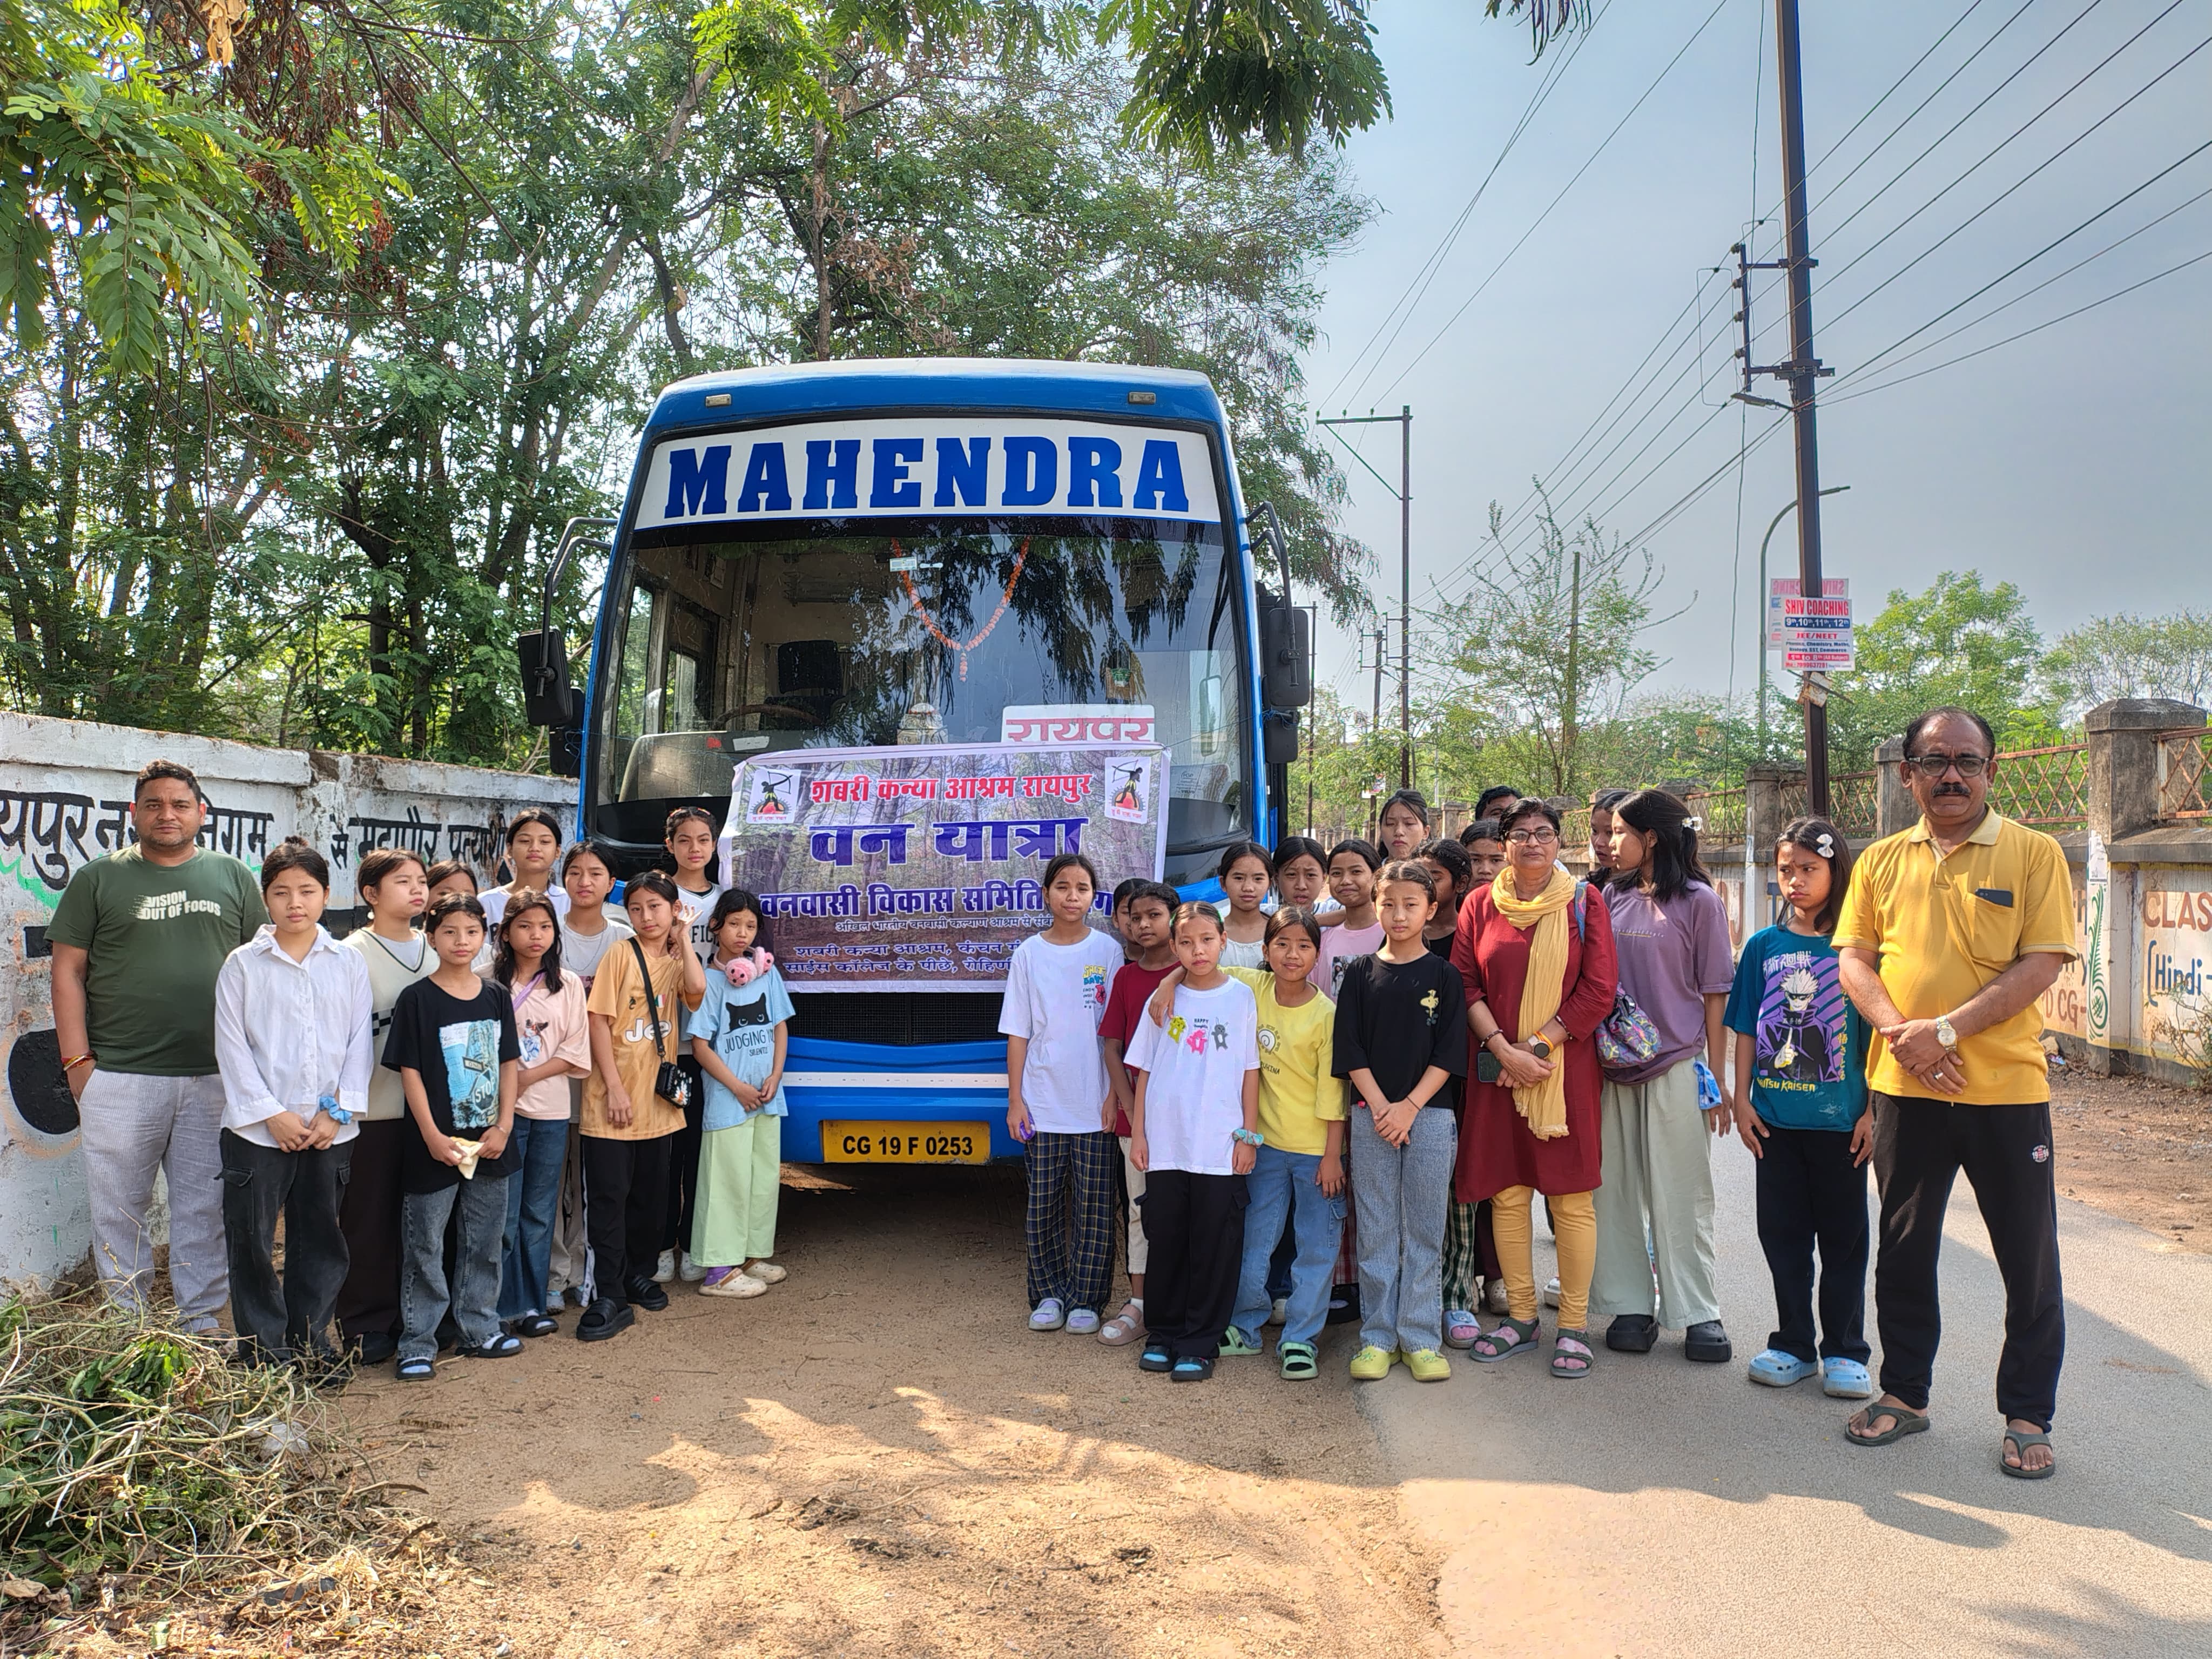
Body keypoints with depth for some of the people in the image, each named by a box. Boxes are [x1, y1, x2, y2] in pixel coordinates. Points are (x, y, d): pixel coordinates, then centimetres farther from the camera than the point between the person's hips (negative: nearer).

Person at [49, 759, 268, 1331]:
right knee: (120, 1208, 6)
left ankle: (202, 1321, 20)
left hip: (215, 1077, 1)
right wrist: (77, 1059, -3)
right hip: (119, 1077, -1)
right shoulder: (98, 879, 5)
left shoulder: (233, 877, 9)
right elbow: (68, 971, 4)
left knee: (206, 1206, 8)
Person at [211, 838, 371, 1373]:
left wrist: (338, 1112, -7)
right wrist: (270, 1113, -10)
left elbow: (359, 1043, 3)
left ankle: (310, 1344, 22)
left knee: (321, 1239, 10)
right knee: (253, 1241, 4)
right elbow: (232, 1047, -3)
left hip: (330, 1129, 2)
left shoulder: (349, 964, 4)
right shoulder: (243, 965, 0)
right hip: (258, 1128, -1)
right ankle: (262, 1348, 18)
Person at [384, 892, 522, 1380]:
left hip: (489, 1141, 4)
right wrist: (433, 1135, -14)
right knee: (425, 1246, 4)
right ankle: (417, 1344, 14)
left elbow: (509, 1064, 7)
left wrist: (504, 1125, -3)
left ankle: (480, 1330, 27)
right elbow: (410, 1071, -9)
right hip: (436, 1144, -4)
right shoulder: (417, 999, -7)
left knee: (485, 1242, 14)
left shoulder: (496, 997, 5)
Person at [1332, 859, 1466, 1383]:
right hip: (1371, 1115, 1)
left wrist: (1409, 1107, -12)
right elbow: (1351, 1051, 1)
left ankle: (1421, 1339, 14)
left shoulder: (1443, 975, 2)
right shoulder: (1361, 973, 5)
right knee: (1376, 1231, 6)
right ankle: (1378, 1338, 15)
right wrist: (1380, 1107, -9)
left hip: (1429, 1115, -1)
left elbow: (1447, 1054, -3)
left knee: (1425, 1231, 5)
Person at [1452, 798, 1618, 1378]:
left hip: (1566, 1065, -2)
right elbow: (1465, 985, 3)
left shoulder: (1584, 901, 3)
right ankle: (1521, 1317, 18)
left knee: (1570, 1195, -1)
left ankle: (1574, 1325, 9)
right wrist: (1504, 1050, -10)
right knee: (1506, 1193, 6)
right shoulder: (1480, 905, 8)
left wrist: (1536, 1045, -11)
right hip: (1497, 1068, 2)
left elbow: (1599, 989, -4)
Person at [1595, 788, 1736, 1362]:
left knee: (1681, 1192, 1)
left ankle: (1699, 1313, 10)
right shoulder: (1612, 897, 10)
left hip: (1677, 1067, -4)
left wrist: (1717, 1078, -4)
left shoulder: (1699, 901, -1)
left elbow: (1716, 994, -1)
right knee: (1618, 1190, 6)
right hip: (1614, 1065, 4)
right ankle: (1631, 1305, 15)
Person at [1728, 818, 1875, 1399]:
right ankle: (1792, 1345, 24)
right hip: (1775, 1117, 3)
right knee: (1782, 1232, 11)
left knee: (1842, 1235, 8)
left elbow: (1874, 1035, -3)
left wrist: (1871, 1110, -7)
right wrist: (1742, 1098, 3)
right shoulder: (1764, 945, 4)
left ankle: (1844, 1351, 20)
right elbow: (1747, 1030, 7)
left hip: (1839, 1117, -3)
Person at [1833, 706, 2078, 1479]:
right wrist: (1898, 1032, -13)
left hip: (2005, 1086, -3)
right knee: (1904, 1247, 13)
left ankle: (2028, 1417, 22)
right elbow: (1853, 959, 4)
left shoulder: (2033, 853, -2)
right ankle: (1904, 1393, 28)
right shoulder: (1881, 861, 7)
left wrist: (1947, 1029, -19)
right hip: (1905, 1087, 3)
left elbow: (2042, 963, -10)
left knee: (2029, 1260, 6)